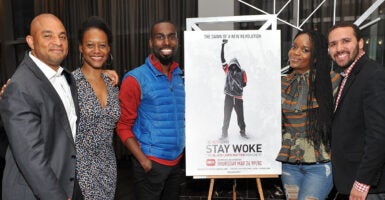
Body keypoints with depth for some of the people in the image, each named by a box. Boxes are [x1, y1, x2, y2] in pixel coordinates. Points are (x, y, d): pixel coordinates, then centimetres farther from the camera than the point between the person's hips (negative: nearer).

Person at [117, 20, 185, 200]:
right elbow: (123, 126, -10)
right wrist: (143, 160, -16)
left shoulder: (181, 77, 5)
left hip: (176, 162, 5)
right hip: (151, 163, -5)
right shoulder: (135, 79, -11)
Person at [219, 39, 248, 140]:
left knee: (240, 116, 7)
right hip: (228, 96, 0)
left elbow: (244, 84, 1)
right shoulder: (228, 70, 5)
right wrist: (223, 45, -4)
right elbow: (222, 58, 0)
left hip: (238, 97, 0)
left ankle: (243, 132, 25)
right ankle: (224, 133, 10)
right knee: (226, 116, 2)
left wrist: (235, 78, -10)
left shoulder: (242, 72, 3)